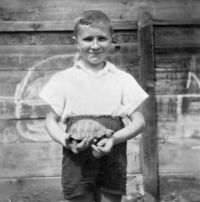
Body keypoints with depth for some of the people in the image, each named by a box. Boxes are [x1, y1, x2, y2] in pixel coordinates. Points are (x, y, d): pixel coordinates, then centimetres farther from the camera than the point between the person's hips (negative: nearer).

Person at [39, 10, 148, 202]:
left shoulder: (123, 79, 6)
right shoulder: (64, 79, 6)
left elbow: (139, 121, 4)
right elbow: (51, 120, 8)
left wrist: (114, 139, -15)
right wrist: (64, 140, -14)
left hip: (112, 156, 1)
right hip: (77, 158, -1)